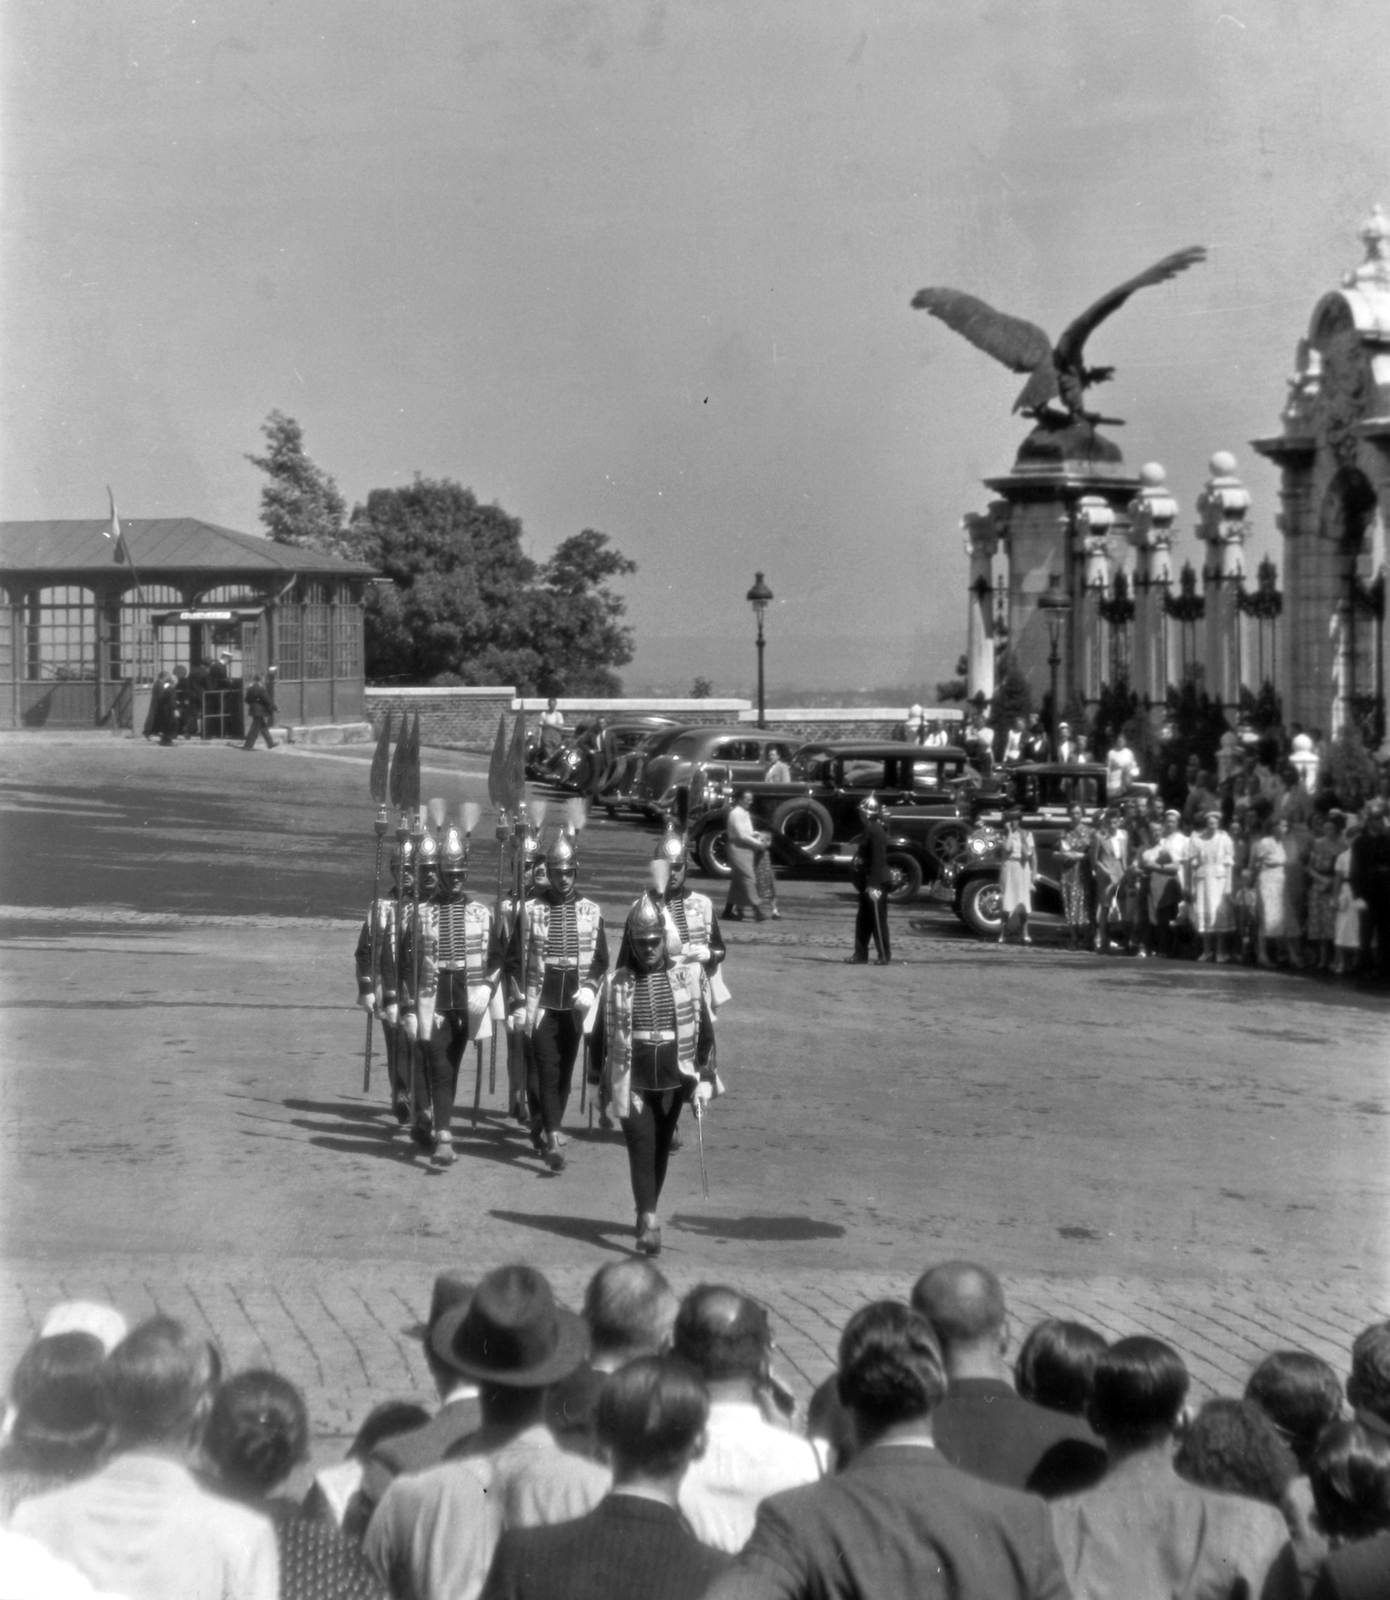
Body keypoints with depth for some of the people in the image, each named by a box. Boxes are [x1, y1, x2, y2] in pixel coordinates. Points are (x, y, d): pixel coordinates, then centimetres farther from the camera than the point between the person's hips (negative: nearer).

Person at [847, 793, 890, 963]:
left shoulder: (876, 831, -18)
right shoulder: (869, 829, 11)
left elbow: (878, 860, -22)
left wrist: (874, 885, -24)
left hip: (875, 884, -10)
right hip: (868, 883, 10)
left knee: (878, 920, -2)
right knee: (863, 919, 12)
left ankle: (885, 955, 5)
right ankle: (860, 954, 18)